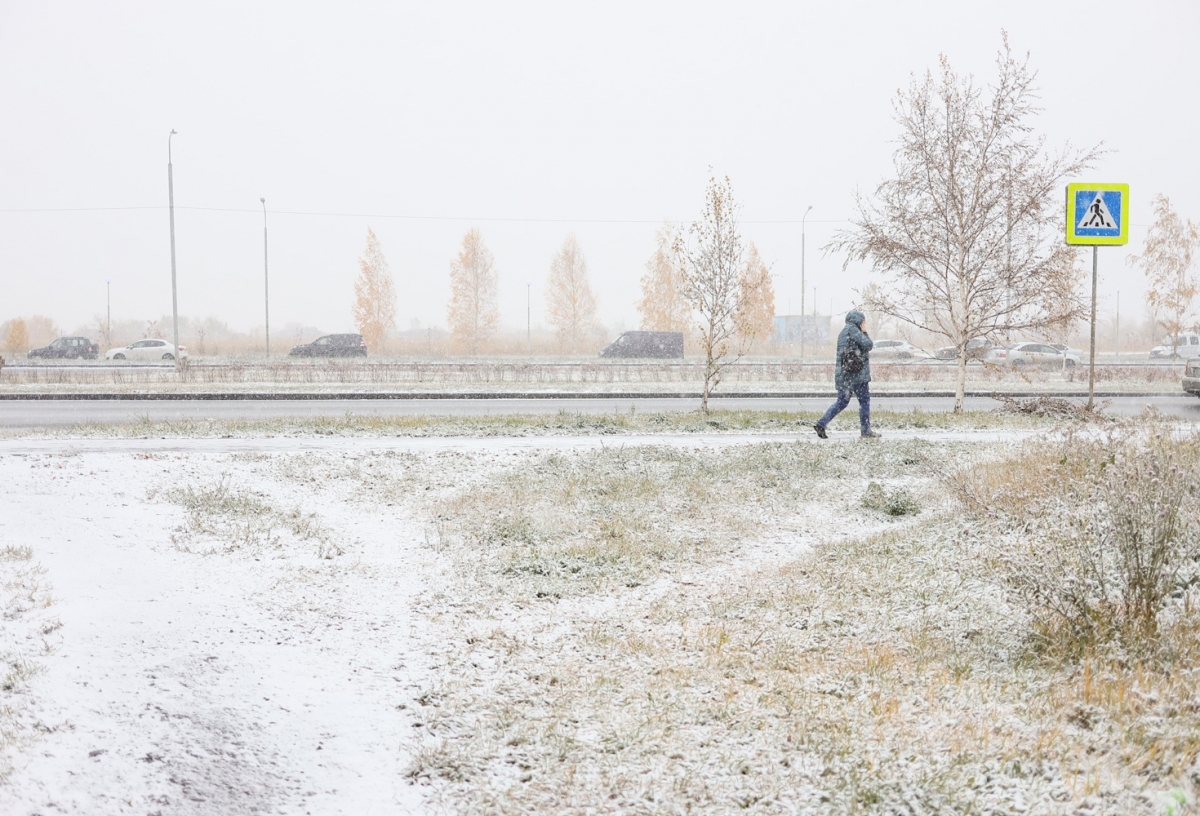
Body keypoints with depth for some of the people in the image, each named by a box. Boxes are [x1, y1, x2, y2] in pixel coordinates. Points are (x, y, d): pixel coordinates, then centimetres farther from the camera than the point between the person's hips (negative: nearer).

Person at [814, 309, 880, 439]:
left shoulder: (843, 332, 19)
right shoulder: (853, 330, -10)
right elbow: (867, 345, -13)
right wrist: (865, 333, 2)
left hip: (843, 374, 9)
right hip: (856, 374, -9)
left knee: (842, 402, 12)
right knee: (864, 401, 2)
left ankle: (821, 424, 3)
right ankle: (866, 431, 6)